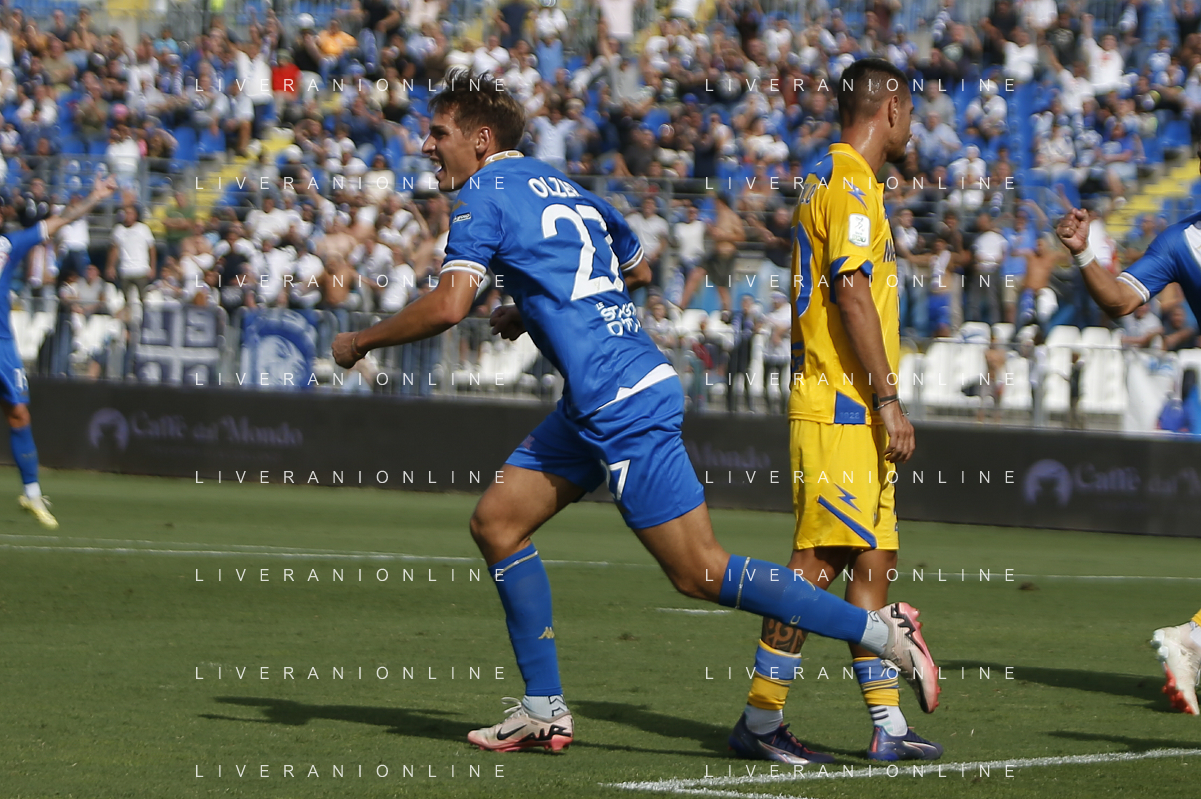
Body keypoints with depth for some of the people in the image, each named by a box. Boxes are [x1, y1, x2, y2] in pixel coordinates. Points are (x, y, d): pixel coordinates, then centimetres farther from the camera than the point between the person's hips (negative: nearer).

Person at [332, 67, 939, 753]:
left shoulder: (485, 194, -8)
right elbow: (637, 267, 31)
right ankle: (545, 710, 13)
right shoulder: (561, 187, 18)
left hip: (623, 406, -10)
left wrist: (362, 342, -5)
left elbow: (448, 306, -20)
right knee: (497, 521, 11)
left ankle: (882, 630, -5)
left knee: (701, 573, -7)